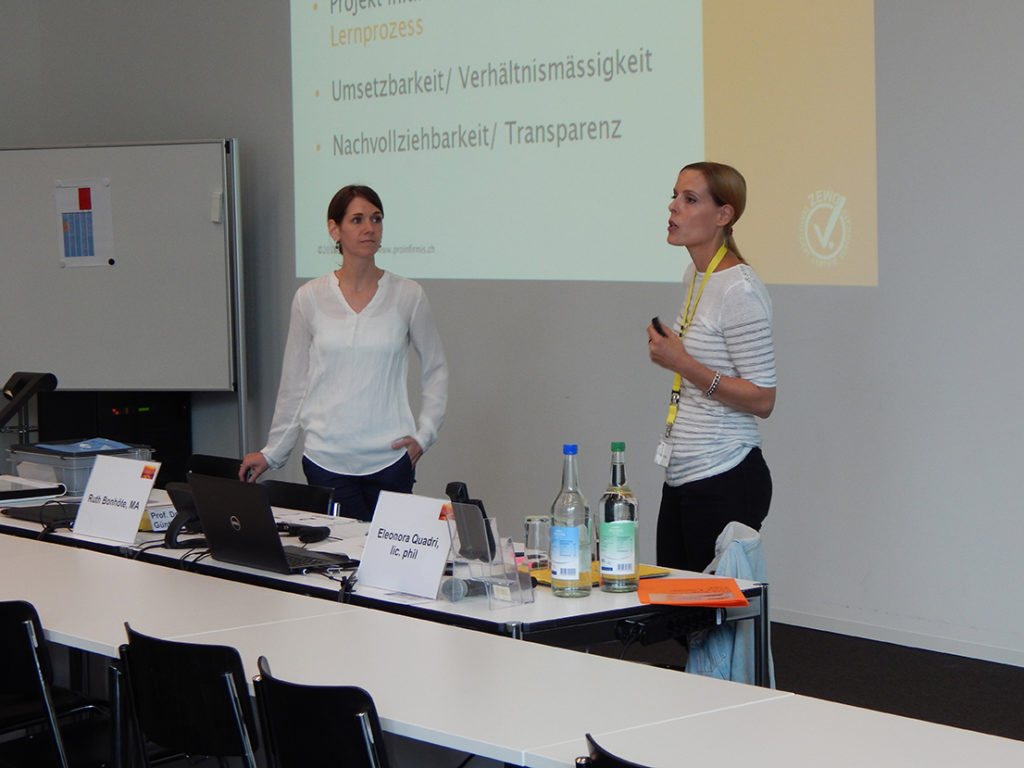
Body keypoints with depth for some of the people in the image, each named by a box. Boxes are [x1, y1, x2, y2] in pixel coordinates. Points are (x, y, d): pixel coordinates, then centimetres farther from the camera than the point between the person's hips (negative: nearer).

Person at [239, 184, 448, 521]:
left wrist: (423, 434, 4)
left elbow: (435, 370, 13)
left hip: (390, 458, 0)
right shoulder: (309, 298, 3)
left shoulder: (408, 295, 3)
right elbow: (294, 382, 11)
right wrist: (271, 452, 14)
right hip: (326, 460, 0)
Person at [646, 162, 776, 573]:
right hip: (683, 477, 9)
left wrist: (683, 364, -21)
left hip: (726, 481, -9)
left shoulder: (740, 291, -16)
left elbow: (762, 400, -19)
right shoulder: (695, 276, 12)